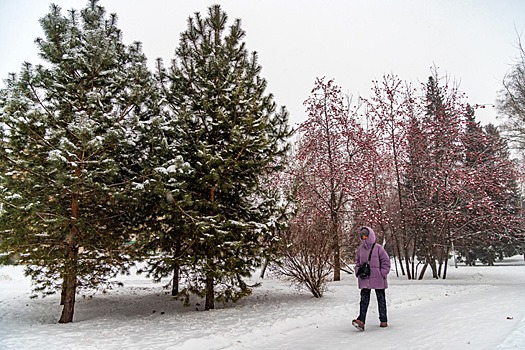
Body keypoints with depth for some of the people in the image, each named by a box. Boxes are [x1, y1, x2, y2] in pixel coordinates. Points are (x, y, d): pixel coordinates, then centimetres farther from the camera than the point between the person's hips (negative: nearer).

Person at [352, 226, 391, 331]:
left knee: (381, 298, 10)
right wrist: (358, 272, 4)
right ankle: (361, 320, -12)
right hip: (364, 279, 3)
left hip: (378, 278, -3)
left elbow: (386, 261, -3)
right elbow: (358, 262, 19)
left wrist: (383, 273, -9)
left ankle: (383, 320, 23)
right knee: (364, 299, -5)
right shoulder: (360, 249, 8)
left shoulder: (378, 248, -5)